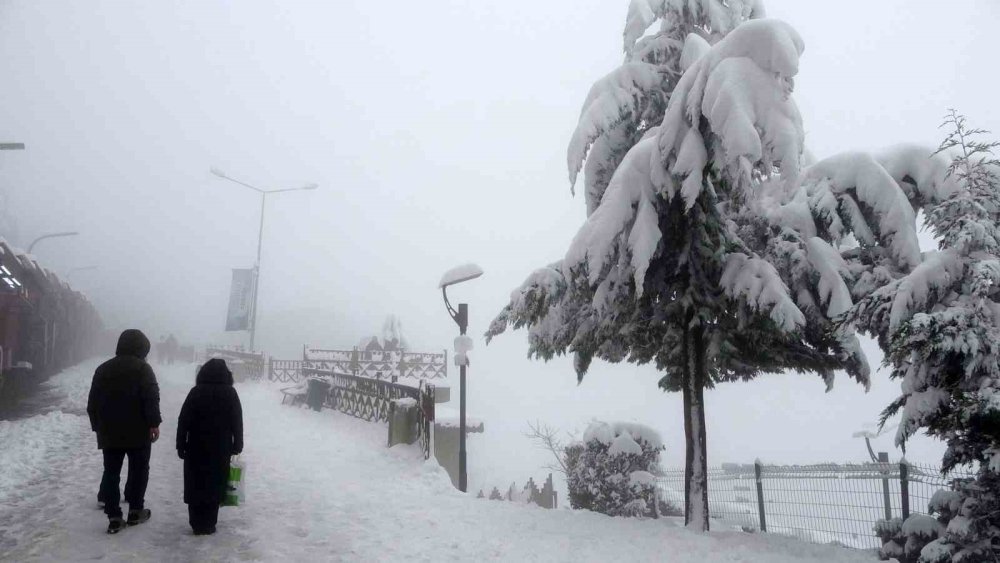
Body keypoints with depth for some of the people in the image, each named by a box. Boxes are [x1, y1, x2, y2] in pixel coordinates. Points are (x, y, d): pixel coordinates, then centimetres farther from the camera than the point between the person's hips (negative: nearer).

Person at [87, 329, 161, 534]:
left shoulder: (102, 369, 11)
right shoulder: (142, 368, -7)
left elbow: (92, 403, 14)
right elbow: (151, 398, -17)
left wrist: (97, 426, 21)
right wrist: (154, 423, -12)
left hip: (109, 432, 5)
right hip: (138, 432, -4)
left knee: (111, 472, 6)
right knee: (139, 469, 9)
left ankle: (114, 517, 3)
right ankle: (135, 511, 14)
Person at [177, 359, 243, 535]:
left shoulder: (196, 392, -1)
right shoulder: (230, 393, -1)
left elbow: (183, 421, -2)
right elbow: (237, 423, -1)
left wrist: (181, 445, 4)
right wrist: (237, 446, 7)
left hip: (196, 448, 1)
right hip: (221, 449, 0)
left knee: (195, 486, 9)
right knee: (214, 486, 7)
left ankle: (197, 524, 12)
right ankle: (208, 524, 7)